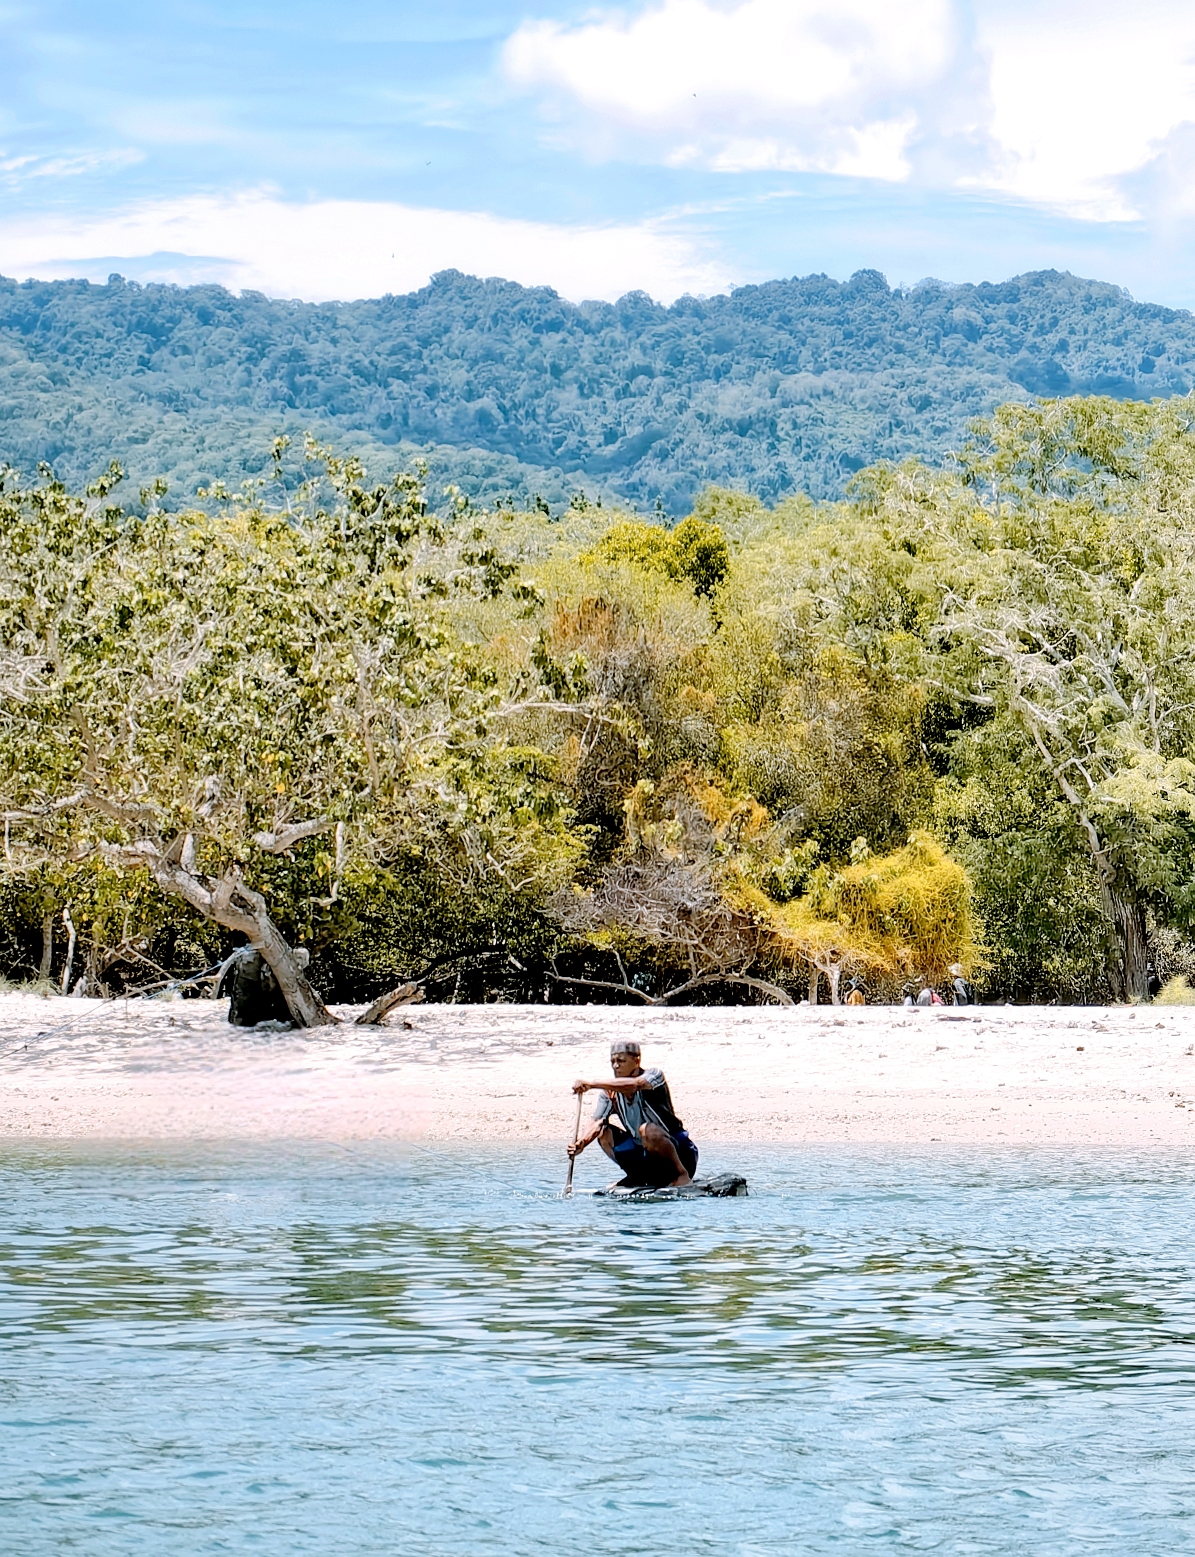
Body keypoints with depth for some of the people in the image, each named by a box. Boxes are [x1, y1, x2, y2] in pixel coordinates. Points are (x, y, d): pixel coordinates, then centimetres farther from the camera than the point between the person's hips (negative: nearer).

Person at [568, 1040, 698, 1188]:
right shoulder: (610, 1091, 0)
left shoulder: (654, 1075, -14)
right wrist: (581, 1144, -32)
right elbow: (597, 1123, -10)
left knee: (647, 1130, -32)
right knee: (605, 1131, -4)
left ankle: (682, 1175, -15)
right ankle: (637, 1177, 11)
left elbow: (633, 1085, -37)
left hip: (679, 1153, -6)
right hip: (645, 1155, 6)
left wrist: (591, 1084, -44)